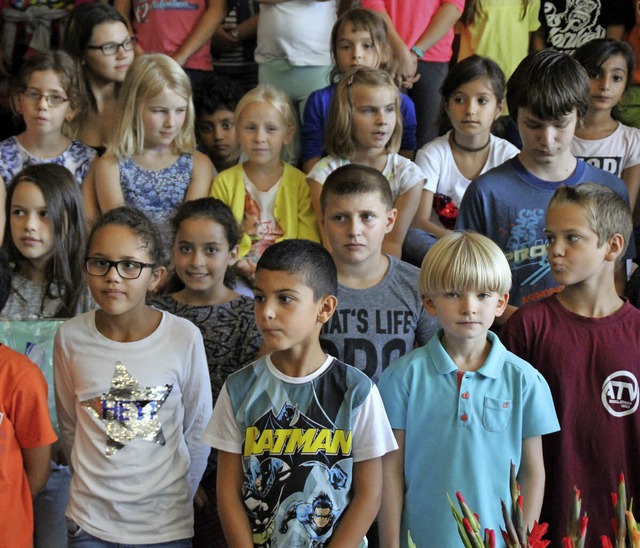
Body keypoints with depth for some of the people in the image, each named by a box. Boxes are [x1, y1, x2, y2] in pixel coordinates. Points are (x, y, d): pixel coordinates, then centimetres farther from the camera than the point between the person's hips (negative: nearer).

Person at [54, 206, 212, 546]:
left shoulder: (184, 337, -12)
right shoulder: (70, 337, -8)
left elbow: (198, 432, 0)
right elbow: (69, 425, 5)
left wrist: (177, 498, 6)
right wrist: (95, 483, 8)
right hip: (91, 520, 1)